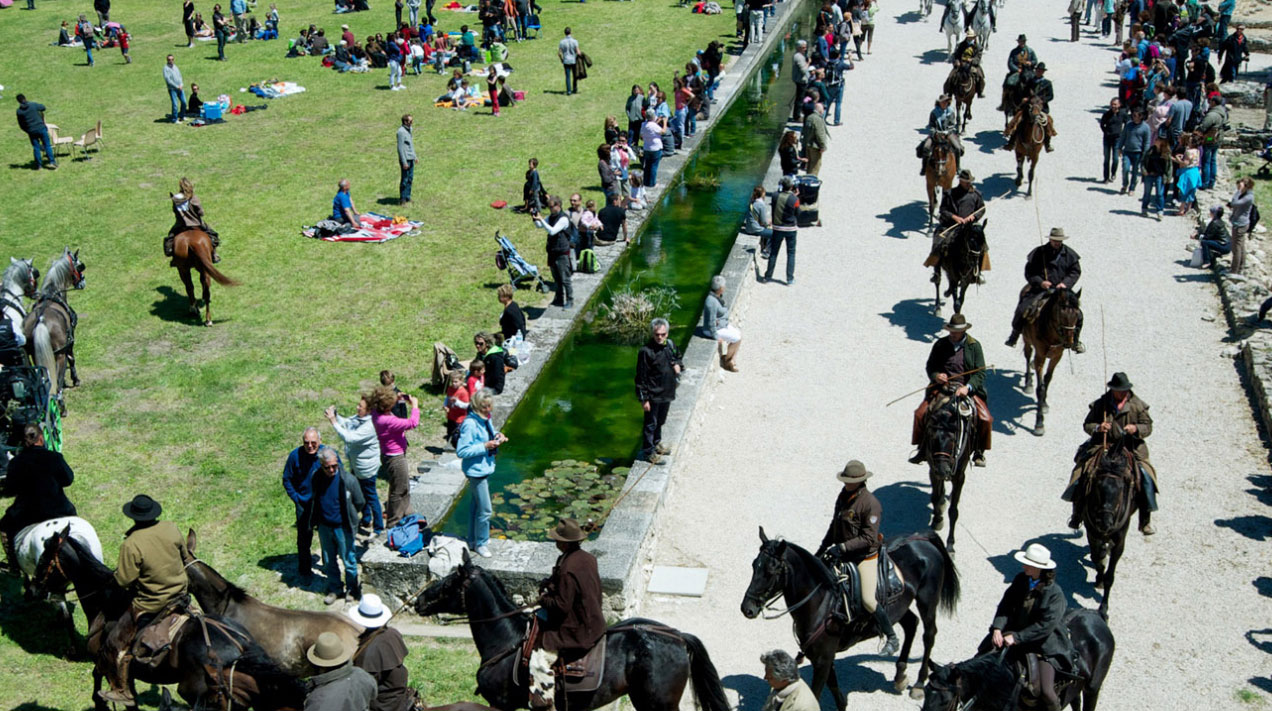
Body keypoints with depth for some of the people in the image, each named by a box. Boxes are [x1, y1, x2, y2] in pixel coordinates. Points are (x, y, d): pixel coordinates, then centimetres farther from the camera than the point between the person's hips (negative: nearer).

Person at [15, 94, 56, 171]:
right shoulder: (33, 105, -6)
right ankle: (52, 161, 0)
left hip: (31, 131, 1)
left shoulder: (19, 111, -4)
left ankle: (38, 165, 12)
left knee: (36, 147, 10)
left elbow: (21, 125, 0)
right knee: (47, 145, 6)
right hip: (41, 128, -1)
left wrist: (27, 131, 15)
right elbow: (42, 107, 13)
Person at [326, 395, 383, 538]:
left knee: (371, 497, 5)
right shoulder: (357, 418, -4)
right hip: (356, 466, 10)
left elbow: (349, 437, -37)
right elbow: (345, 423, 8)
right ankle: (366, 521, 46)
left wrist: (334, 422, -34)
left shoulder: (369, 426, -32)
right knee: (361, 494, 26)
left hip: (366, 469, -10)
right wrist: (335, 415, -12)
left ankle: (378, 528, 20)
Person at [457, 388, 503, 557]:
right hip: (476, 471, -9)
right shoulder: (470, 424, -24)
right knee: (485, 510, -2)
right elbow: (461, 451, -25)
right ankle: (481, 543, 15)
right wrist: (485, 446, -26)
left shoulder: (486, 419, 3)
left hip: (485, 468, 9)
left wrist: (497, 436, -2)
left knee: (476, 505, 22)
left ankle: (473, 540, 36)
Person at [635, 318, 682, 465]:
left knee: (660, 420, 25)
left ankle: (656, 443, 44)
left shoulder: (670, 345, -2)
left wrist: (678, 364, -5)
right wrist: (644, 399, -18)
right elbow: (641, 377, -19)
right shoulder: (646, 351, -23)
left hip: (667, 392, 7)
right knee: (650, 423, 6)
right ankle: (648, 452, 20)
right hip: (653, 395, -7)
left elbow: (677, 356, 20)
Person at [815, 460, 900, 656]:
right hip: (843, 553, 8)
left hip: (865, 556, -8)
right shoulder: (844, 495, 5)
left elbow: (869, 538, -21)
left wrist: (842, 547, -27)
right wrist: (822, 548, 11)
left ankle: (892, 639, 3)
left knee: (868, 600, -15)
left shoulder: (871, 504, -19)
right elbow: (835, 525, 17)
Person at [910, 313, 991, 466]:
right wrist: (936, 376, -11)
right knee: (920, 414, -17)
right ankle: (922, 450, 2)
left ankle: (979, 452, 6)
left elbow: (980, 373, -4)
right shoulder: (940, 344, 5)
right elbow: (930, 366, 13)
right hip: (942, 388, 1)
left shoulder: (974, 346, 0)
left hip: (968, 390, -1)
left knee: (985, 419, -19)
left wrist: (967, 387, -21)